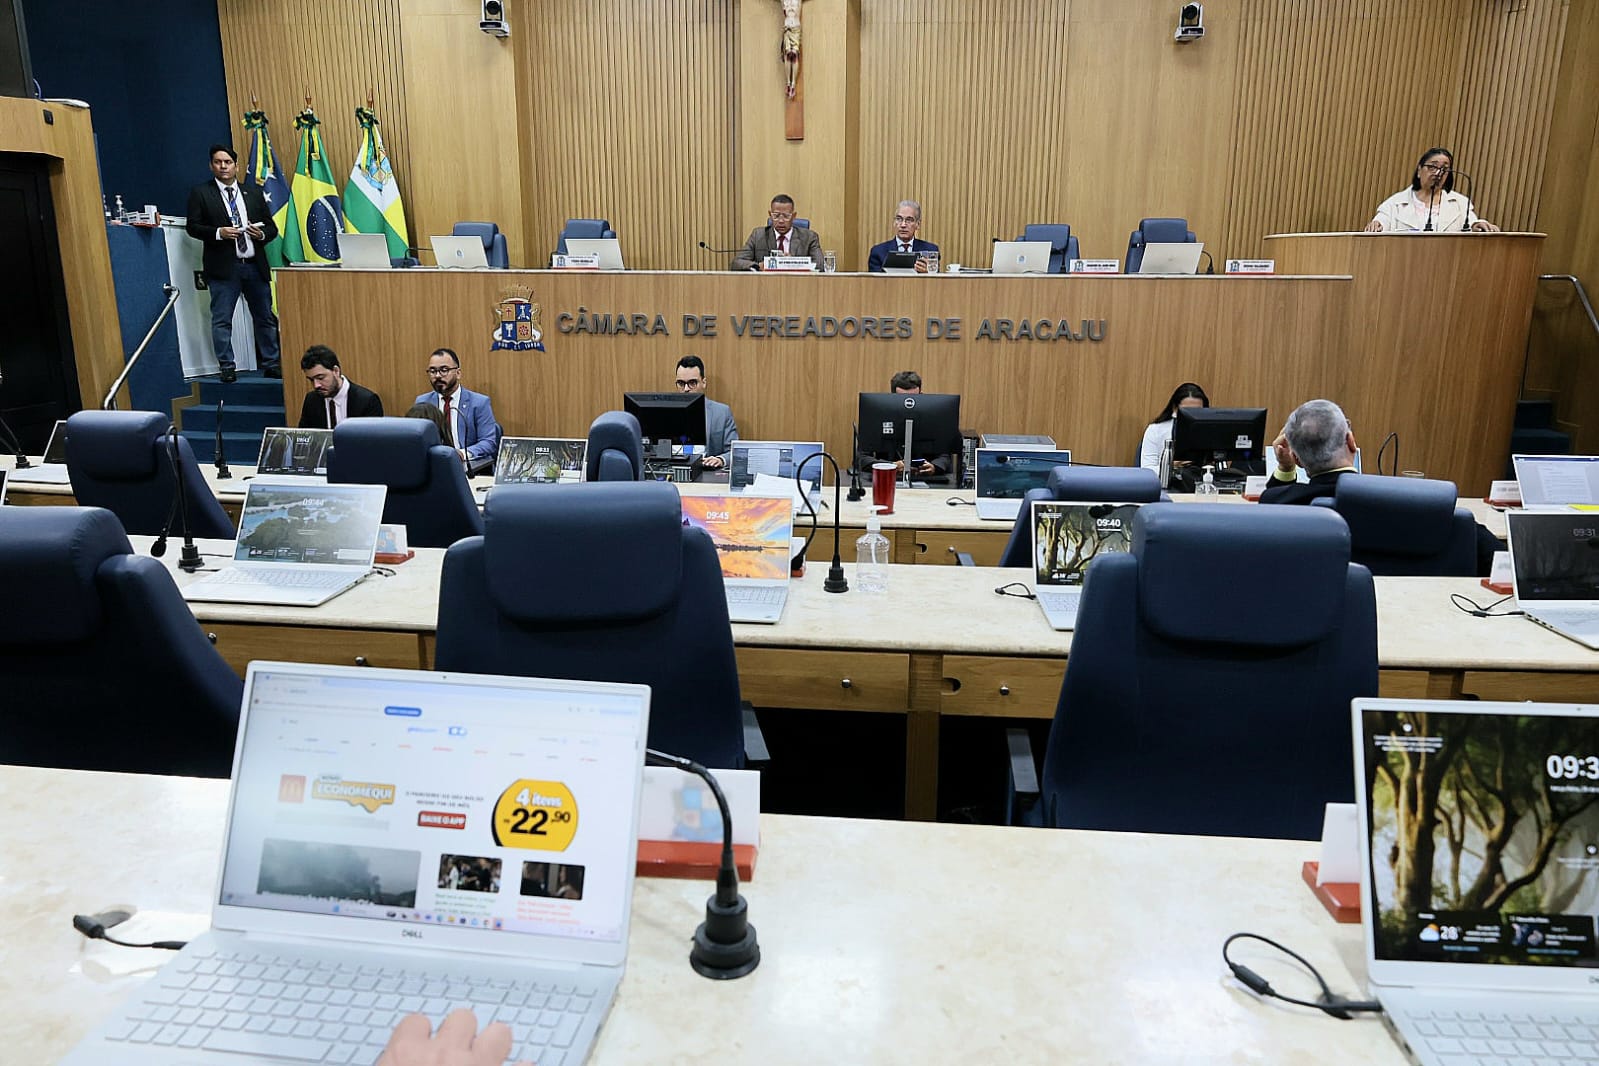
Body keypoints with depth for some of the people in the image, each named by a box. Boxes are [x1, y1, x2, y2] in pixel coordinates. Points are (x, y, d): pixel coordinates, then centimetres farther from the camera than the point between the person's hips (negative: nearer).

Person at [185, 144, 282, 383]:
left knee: (265, 318, 7)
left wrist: (262, 234, -8)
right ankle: (227, 368, 3)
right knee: (221, 320, -3)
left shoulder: (253, 193, 14)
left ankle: (271, 364, 16)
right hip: (223, 266, -3)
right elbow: (193, 226, 0)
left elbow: (272, 226, 14)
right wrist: (219, 233, -16)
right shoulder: (201, 193, 5)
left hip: (255, 265, 3)